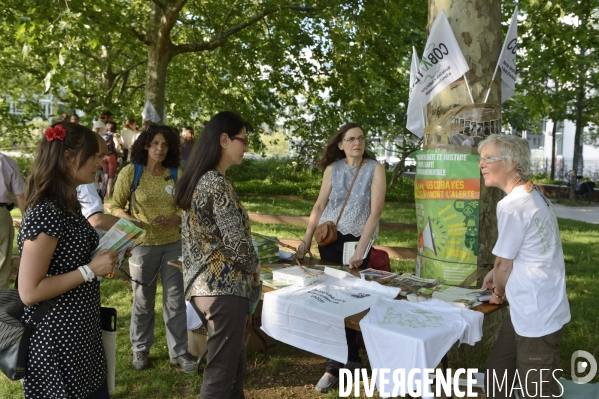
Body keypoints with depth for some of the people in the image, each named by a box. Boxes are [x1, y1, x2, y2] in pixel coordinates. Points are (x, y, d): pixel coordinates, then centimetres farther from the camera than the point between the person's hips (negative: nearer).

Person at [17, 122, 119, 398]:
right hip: (57, 339, -9)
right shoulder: (45, 213, -23)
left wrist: (107, 254, 6)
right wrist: (91, 269, -22)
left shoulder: (67, 205, 6)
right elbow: (29, 292, -24)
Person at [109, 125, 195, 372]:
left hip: (174, 245, 2)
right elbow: (116, 207, -2)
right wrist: (132, 222, -21)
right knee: (143, 301, 14)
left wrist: (171, 220, -17)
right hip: (143, 245, -2)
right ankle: (141, 349, 34)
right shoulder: (131, 172, -7)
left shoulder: (176, 174, 0)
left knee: (175, 300, 10)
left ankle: (179, 351, 25)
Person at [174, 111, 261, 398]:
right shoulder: (217, 183, -18)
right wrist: (254, 269, 0)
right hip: (223, 287, -9)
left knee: (234, 364, 22)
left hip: (201, 284, 9)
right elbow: (237, 242, -20)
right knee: (221, 373, 5)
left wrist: (246, 270, 14)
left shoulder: (194, 180, 11)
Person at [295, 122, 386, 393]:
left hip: (357, 240, -3)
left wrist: (360, 250, -16)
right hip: (329, 238, 3)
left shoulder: (375, 169, -7)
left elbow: (375, 211, -11)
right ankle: (345, 358, 23)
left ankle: (339, 363, 15)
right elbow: (320, 205, 6)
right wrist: (306, 240, 2)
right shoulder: (332, 169, 2)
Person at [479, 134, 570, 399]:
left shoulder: (512, 205, -22)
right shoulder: (533, 195, 8)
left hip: (536, 314, -10)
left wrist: (499, 292, 7)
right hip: (532, 308, 10)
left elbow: (504, 263, -10)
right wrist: (496, 274, 21)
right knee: (496, 374, 21)